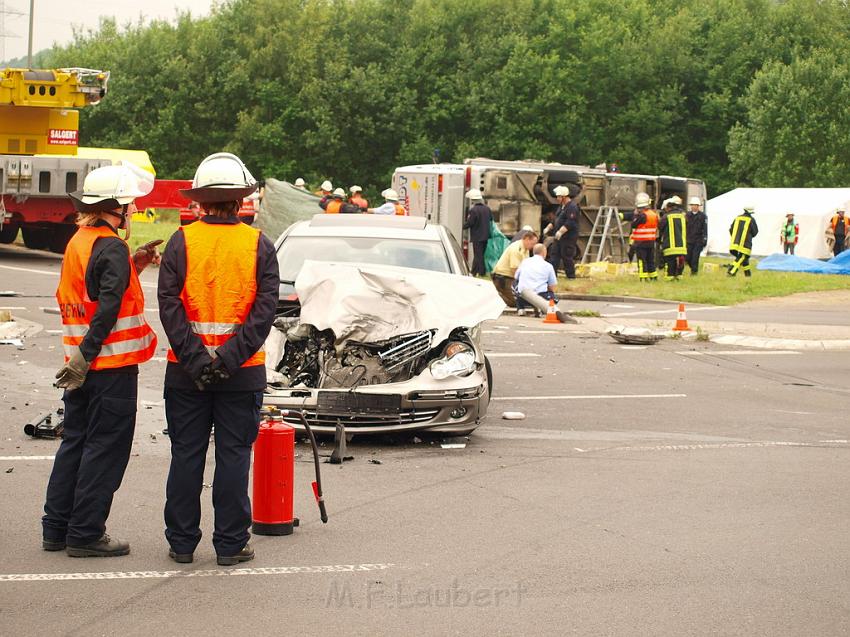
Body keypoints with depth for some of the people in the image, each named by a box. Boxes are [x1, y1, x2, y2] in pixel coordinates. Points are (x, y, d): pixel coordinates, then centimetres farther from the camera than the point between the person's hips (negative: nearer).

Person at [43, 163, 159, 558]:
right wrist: (86, 356, -24)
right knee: (105, 447, -1)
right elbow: (108, 308, -24)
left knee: (76, 442, 15)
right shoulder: (111, 248, -16)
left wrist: (133, 265, 10)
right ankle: (85, 535, 2)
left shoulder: (79, 242, 13)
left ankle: (56, 530, 19)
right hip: (111, 364, -9)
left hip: (83, 365, 9)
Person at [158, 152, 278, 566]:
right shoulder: (259, 246, -1)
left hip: (186, 372, 1)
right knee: (234, 456, 6)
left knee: (186, 455, 8)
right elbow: (265, 308, -10)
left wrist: (193, 357, -12)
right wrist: (231, 357, -13)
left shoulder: (181, 242, -1)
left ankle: (181, 543, 13)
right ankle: (230, 545, 8)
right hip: (243, 373, 0)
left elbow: (169, 304, -10)